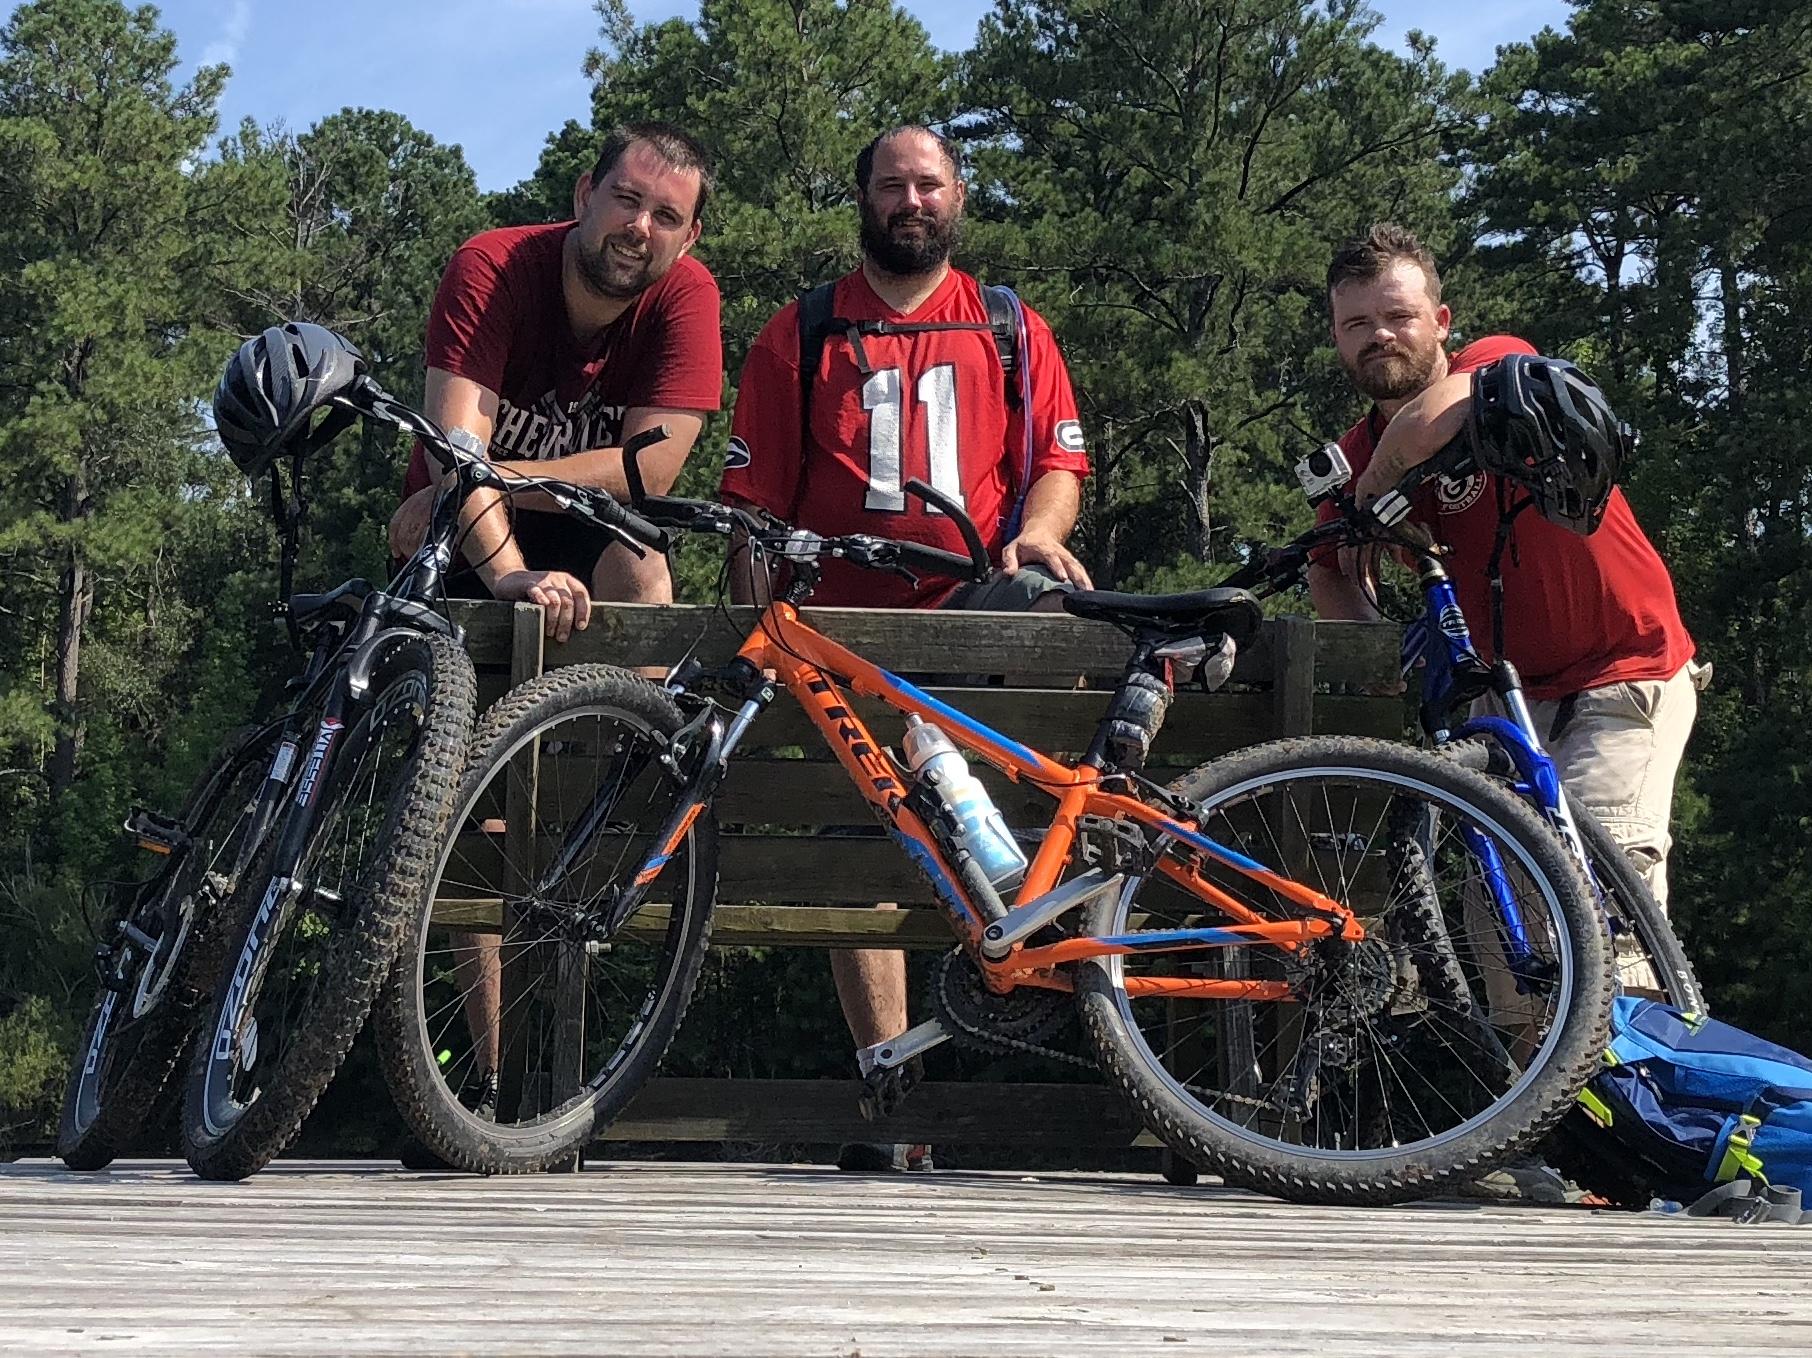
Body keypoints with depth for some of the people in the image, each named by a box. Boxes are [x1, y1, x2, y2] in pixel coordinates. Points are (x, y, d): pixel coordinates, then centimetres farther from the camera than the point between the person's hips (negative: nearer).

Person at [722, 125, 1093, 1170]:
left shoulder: (1012, 332, 17)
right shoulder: (803, 334, 14)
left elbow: (1059, 461, 11)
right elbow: (757, 497, 11)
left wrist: (1037, 528, -12)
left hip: (973, 616, -1)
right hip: (851, 632, 1)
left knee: (1039, 604, -35)